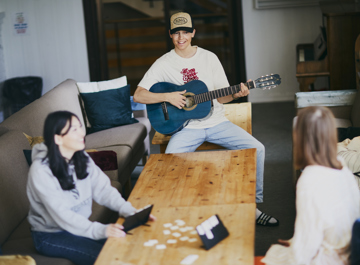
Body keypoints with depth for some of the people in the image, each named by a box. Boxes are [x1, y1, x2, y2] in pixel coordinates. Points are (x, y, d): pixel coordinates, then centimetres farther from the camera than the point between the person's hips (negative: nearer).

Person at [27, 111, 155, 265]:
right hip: (50, 236, -6)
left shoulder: (81, 158, 0)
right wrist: (100, 230, -41)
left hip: (79, 226, 7)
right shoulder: (41, 171, -23)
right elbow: (61, 214, -30)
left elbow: (103, 189, -6)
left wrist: (130, 212, -23)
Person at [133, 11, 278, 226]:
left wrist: (236, 94, -15)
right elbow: (138, 95, -7)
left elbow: (221, 96, 6)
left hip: (216, 122, 3)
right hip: (186, 126, -2)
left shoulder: (209, 58, 5)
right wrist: (168, 97, -19)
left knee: (257, 148, -15)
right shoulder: (164, 64, -2)